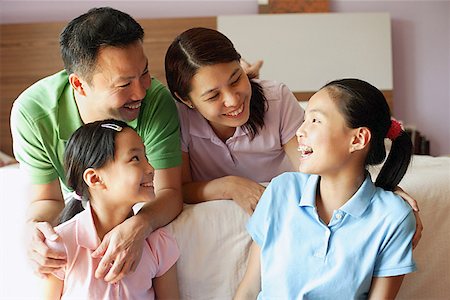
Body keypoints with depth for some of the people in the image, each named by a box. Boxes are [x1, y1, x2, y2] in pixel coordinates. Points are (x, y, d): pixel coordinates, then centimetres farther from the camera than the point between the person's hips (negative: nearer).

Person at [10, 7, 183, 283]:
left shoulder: (158, 102, -33)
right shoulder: (32, 113, -28)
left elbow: (169, 191, -30)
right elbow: (47, 199, -18)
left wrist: (140, 226, -53)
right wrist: (36, 225, -43)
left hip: (149, 208, -1)